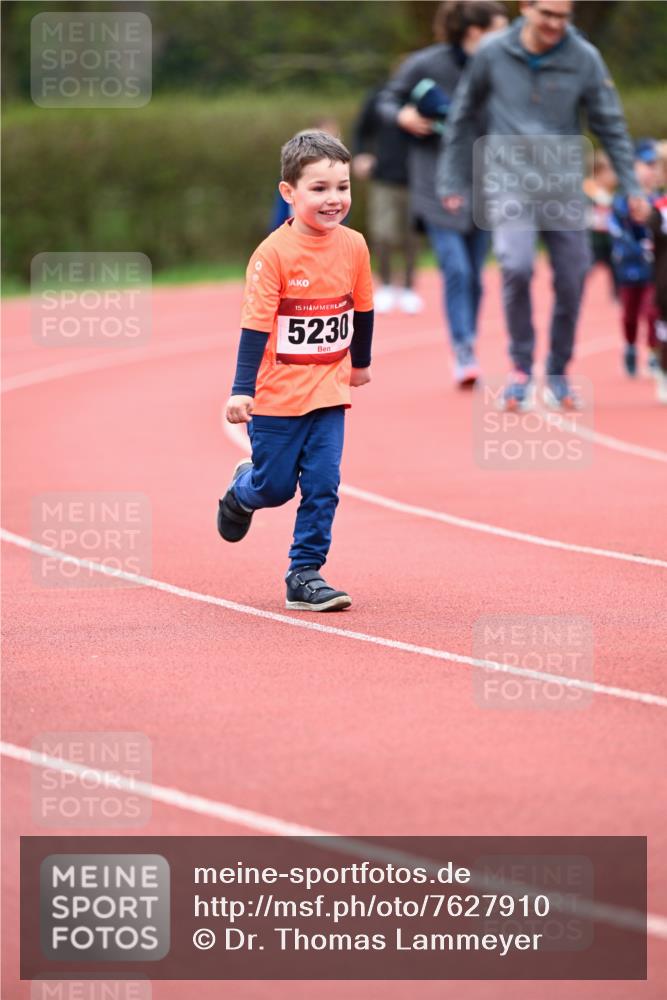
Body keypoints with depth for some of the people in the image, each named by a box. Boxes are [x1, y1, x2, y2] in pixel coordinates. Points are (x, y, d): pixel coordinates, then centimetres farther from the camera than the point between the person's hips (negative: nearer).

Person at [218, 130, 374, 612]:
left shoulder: (354, 246, -2)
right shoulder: (274, 253, -17)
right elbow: (255, 324, -17)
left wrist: (360, 362, 27)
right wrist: (241, 391, -21)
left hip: (329, 391, 4)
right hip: (276, 394, -4)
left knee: (323, 485, -3)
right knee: (275, 486, 7)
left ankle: (306, 574, 6)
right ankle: (242, 490, 42)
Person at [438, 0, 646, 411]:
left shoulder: (585, 58, -4)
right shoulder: (493, 54, -3)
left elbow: (611, 125, 3)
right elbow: (463, 116, 8)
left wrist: (631, 186, -2)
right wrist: (454, 181, 8)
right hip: (512, 181, -2)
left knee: (571, 281, 2)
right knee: (517, 267, -22)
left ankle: (559, 373, 20)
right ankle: (521, 367, -6)